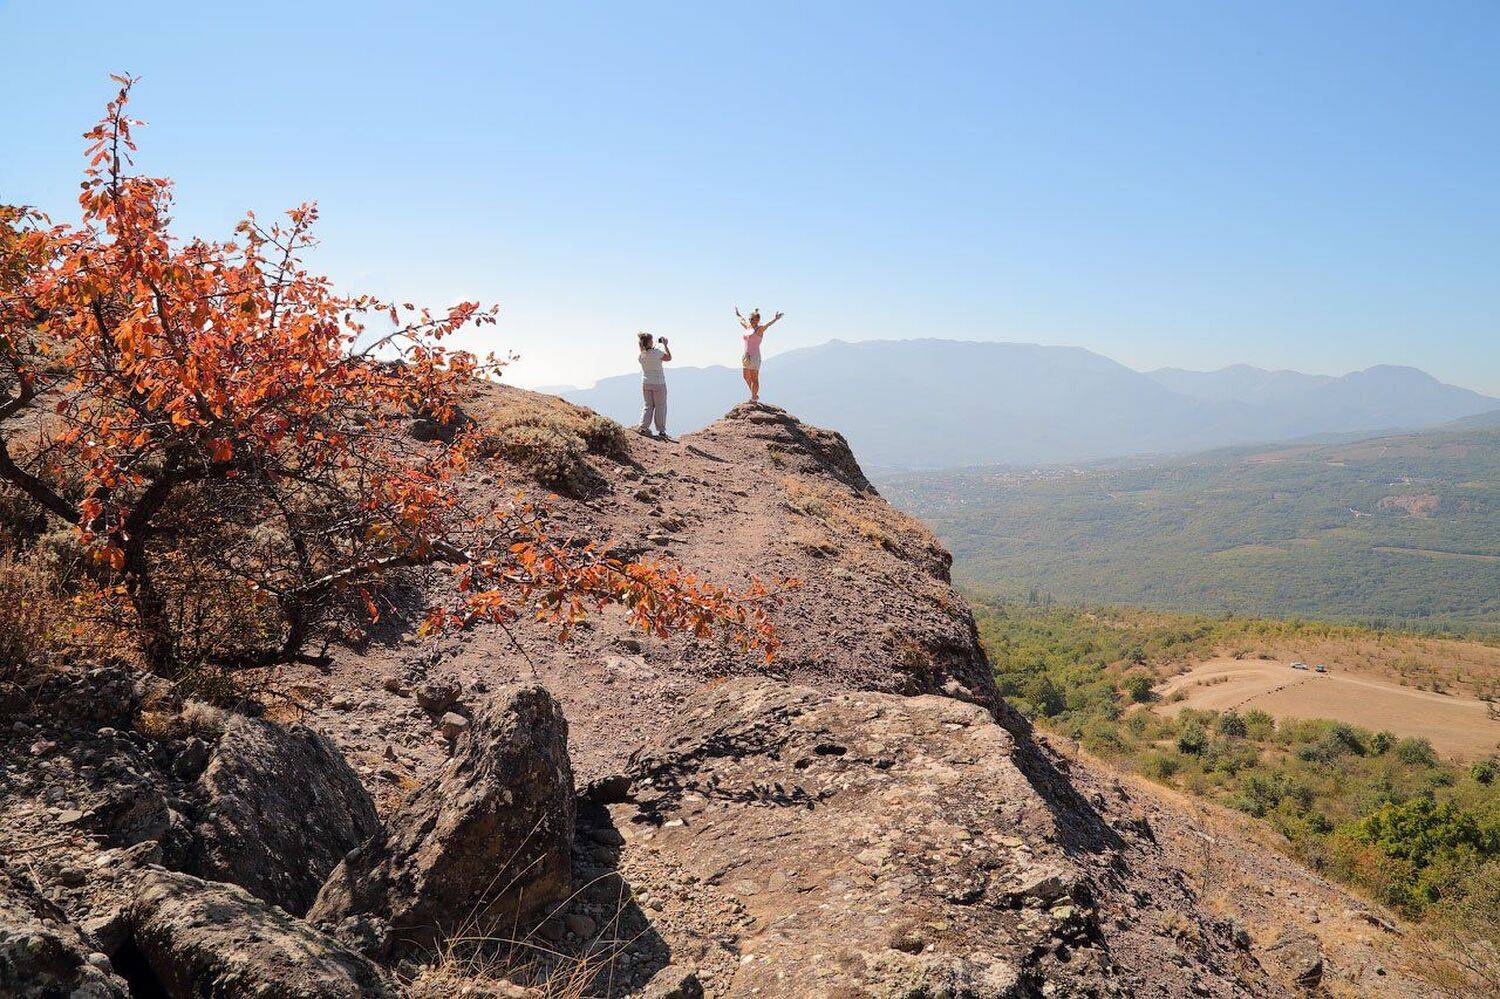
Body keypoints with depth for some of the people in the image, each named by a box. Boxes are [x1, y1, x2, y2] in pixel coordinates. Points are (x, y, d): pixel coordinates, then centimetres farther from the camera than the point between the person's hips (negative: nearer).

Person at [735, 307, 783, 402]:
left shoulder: (759, 329, -8)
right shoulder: (749, 327, 13)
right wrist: (738, 314, 48)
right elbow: (742, 320, 32)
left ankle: (754, 398, 6)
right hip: (747, 356, 9)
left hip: (755, 356, -9)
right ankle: (755, 395, 28)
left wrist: (775, 319, -43)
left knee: (754, 378, -2)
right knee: (746, 377, 15)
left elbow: (767, 325, -26)